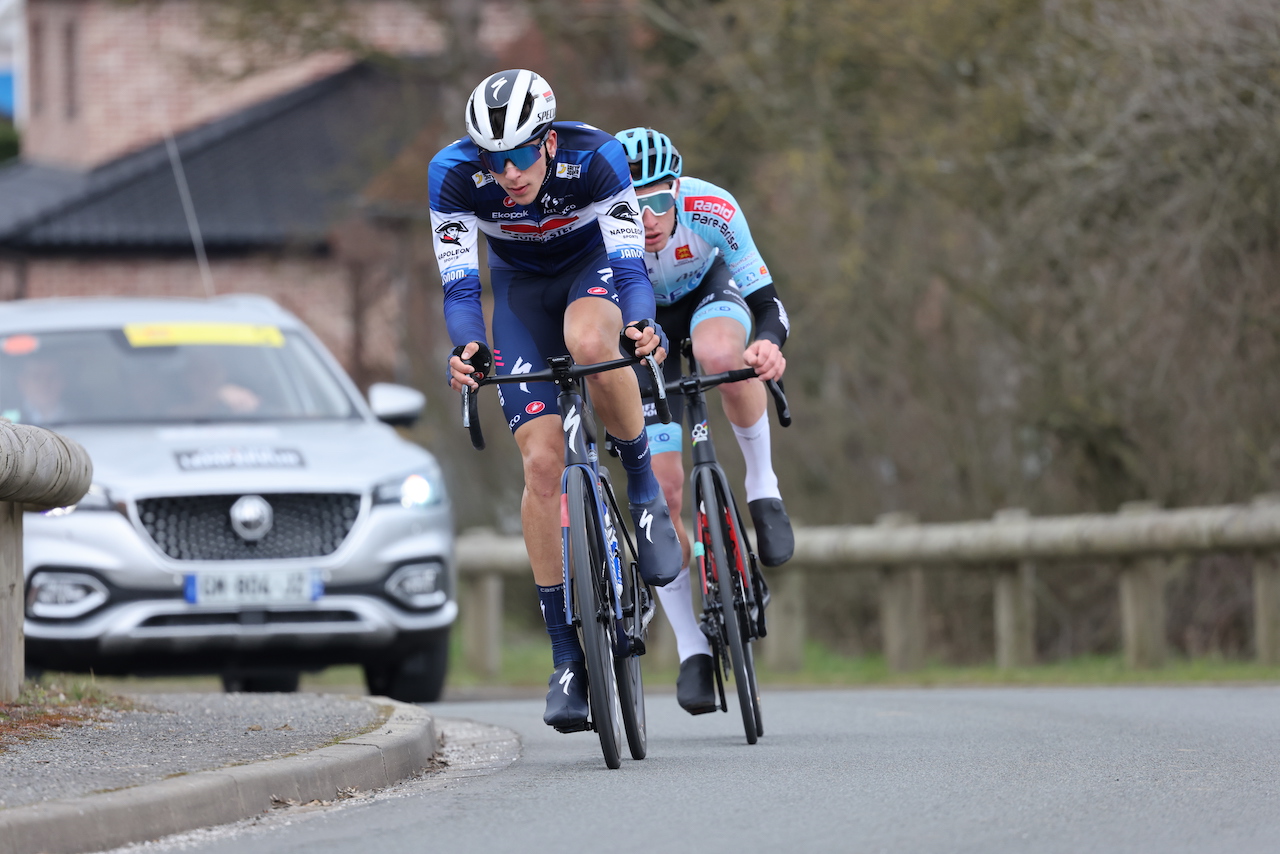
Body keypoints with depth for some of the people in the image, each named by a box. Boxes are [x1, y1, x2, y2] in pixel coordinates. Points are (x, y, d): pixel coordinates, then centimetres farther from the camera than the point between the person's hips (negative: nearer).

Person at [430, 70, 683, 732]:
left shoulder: (595, 156, -31)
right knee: (542, 461, -11)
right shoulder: (454, 174, -28)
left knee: (589, 343, -40)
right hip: (522, 285, 2)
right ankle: (566, 656, -5)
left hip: (594, 263, -2)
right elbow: (458, 282, -25)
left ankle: (644, 488, -13)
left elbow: (629, 261, -29)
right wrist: (466, 346, -45)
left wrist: (643, 325, -49)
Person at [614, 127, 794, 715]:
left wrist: (770, 342, -49)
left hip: (711, 290, -1)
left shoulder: (711, 210, -34)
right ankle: (691, 647, 4)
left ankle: (762, 487, -16)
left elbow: (766, 301, -27)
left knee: (721, 355, -40)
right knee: (660, 489, -9)